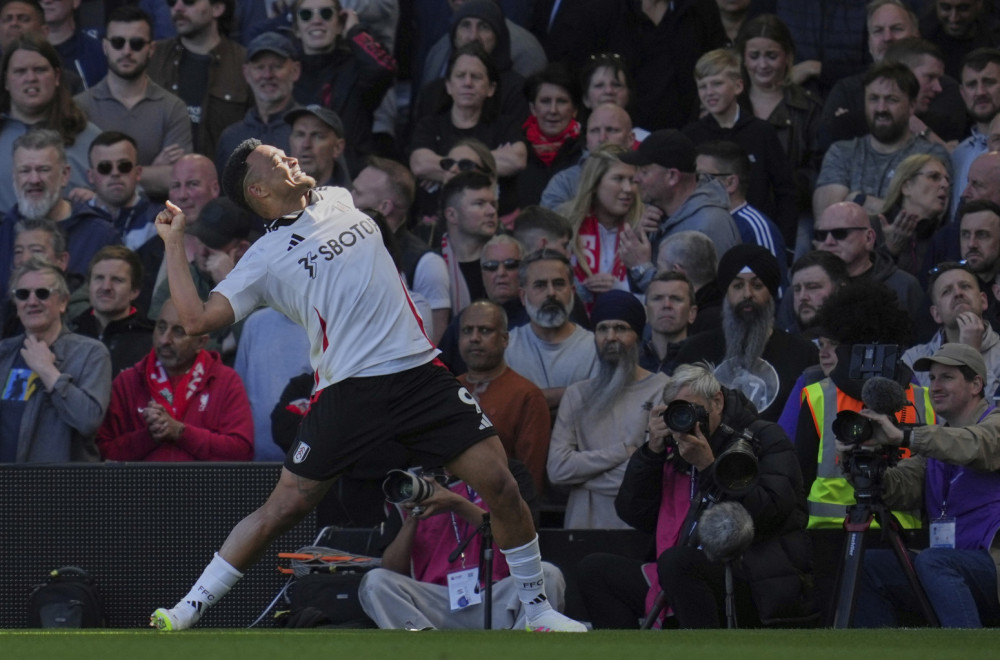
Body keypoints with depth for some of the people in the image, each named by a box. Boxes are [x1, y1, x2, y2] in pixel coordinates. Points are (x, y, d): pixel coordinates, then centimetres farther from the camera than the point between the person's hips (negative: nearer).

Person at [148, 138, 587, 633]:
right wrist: (174, 243, -3)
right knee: (282, 508, -6)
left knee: (501, 486, -6)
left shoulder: (338, 200, 17)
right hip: (347, 388, -4)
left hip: (420, 370, 4)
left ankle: (537, 610, 7)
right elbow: (197, 319, -5)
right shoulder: (266, 259, 2)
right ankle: (187, 612, 5)